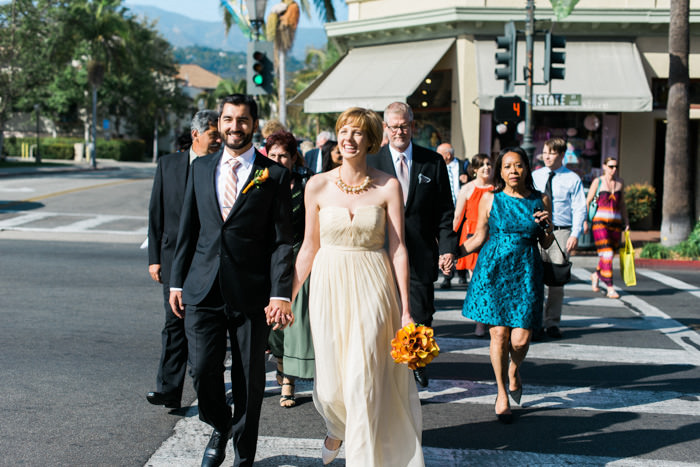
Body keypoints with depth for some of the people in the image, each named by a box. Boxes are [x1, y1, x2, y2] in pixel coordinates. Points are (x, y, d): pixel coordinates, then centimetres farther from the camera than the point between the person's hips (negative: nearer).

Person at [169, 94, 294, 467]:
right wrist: (177, 282, 9)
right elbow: (187, 229, 12)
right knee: (202, 371, 0)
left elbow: (281, 240, -5)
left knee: (249, 380, 7)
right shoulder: (200, 168, 9)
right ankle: (220, 428, 30)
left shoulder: (274, 176, -2)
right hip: (202, 291, 3)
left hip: (251, 293, -2)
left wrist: (280, 293, -13)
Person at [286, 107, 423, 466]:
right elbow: (309, 247, 6)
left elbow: (398, 248, -3)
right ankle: (336, 429, 42)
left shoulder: (388, 187, -3)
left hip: (372, 288, -1)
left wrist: (405, 309, -6)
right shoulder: (318, 186, 0)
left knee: (364, 380, -3)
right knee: (330, 382, 7)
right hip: (329, 287, 2)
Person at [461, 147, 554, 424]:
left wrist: (546, 225, -8)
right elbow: (479, 238, 7)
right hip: (493, 270, -1)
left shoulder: (540, 201, 5)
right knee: (499, 333, -4)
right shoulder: (490, 199, 1)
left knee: (521, 338, -6)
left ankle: (514, 370, 30)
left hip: (526, 273, 1)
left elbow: (546, 244, 11)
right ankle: (502, 393, 15)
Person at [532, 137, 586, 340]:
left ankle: (552, 323, 13)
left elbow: (579, 209, 0)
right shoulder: (534, 177, 11)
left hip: (561, 232, -1)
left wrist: (575, 234, -11)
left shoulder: (573, 179, 3)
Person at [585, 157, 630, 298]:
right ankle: (610, 288, -11)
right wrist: (585, 221, -5)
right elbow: (587, 202, 1)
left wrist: (626, 222, 16)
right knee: (607, 254, -13)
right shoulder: (597, 182, 0)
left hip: (615, 222, 5)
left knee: (610, 254, 8)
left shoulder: (620, 183, 13)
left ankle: (596, 275, 36)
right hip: (600, 221, -5)